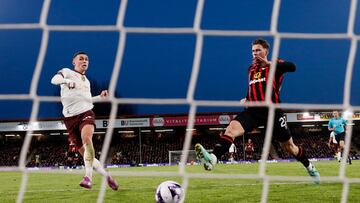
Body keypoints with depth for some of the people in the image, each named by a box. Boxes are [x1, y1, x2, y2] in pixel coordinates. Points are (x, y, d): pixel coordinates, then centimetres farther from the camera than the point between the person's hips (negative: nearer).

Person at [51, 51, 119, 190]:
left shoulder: (86, 81, 22)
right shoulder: (67, 72, 5)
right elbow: (54, 80, -17)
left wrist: (100, 97, 19)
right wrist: (66, 81, -37)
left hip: (86, 113, 2)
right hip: (70, 118, -2)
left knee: (86, 138, -32)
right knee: (85, 153, 0)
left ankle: (88, 177, -39)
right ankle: (106, 176, 20)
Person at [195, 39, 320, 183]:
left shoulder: (275, 65, 2)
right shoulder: (251, 69, 19)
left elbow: (292, 67, -19)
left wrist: (269, 63, -19)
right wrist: (247, 99, 14)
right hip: (253, 111, 4)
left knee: (288, 146, 8)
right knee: (231, 128, -26)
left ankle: (310, 168, 35)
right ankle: (213, 158, -45)